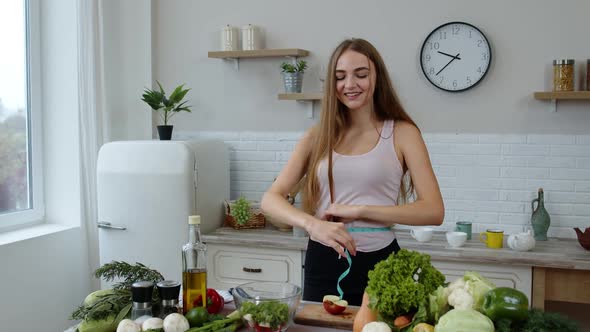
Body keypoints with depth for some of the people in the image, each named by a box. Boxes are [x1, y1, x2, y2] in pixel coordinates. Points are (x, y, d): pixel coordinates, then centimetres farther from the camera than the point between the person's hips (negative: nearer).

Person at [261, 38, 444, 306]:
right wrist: (312, 224, -23)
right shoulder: (318, 136, 4)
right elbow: (271, 199, -4)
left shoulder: (401, 133, -2)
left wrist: (360, 210, -18)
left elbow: (434, 211, -10)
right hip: (322, 263, 2)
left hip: (378, 263, -2)